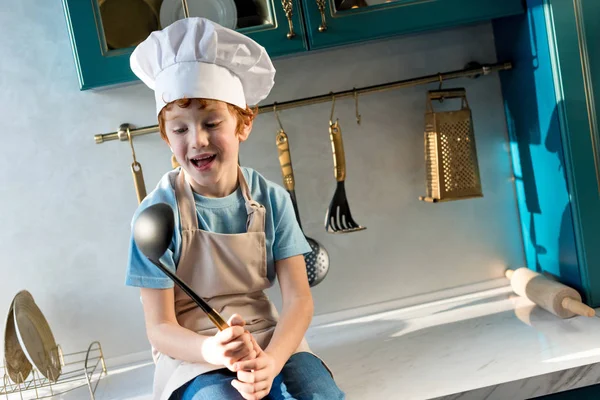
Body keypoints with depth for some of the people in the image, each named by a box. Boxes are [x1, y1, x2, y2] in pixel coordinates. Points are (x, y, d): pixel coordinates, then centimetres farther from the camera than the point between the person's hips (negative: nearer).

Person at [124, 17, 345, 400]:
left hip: (269, 339, 2)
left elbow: (298, 298, -7)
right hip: (191, 350, -2)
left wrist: (271, 361, -26)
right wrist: (215, 351, -31)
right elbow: (160, 329, -10)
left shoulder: (272, 200, -4)